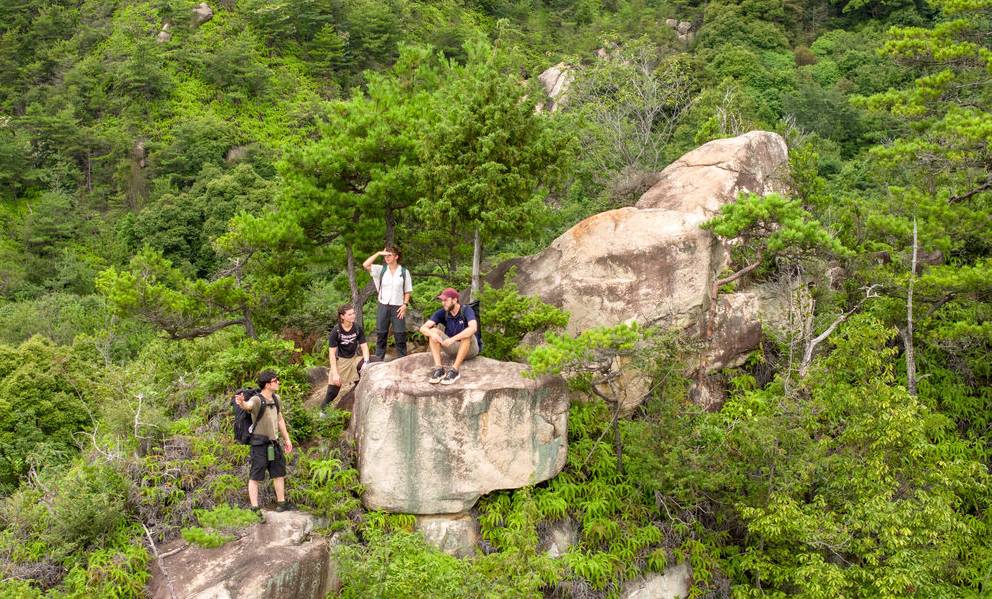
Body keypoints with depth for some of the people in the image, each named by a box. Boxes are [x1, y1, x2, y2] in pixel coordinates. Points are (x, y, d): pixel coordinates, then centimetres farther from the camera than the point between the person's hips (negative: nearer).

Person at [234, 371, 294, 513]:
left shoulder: (275, 398, 6)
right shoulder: (257, 400, -18)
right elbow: (248, 405, -43)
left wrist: (287, 439, 18)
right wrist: (241, 403, -67)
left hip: (274, 443, 8)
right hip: (259, 443, -8)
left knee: (279, 473, 16)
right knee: (255, 476, -1)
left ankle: (281, 503, 29)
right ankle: (255, 508, 2)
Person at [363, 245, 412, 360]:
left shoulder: (404, 272, 1)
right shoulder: (381, 270, 3)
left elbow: (407, 291, 5)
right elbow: (365, 265, -11)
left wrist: (405, 305, -6)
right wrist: (378, 253, -12)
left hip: (398, 307, -1)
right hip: (383, 306, 1)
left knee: (400, 335, 0)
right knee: (381, 334, 6)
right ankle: (378, 360, 12)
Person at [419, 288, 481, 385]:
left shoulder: (467, 311, -21)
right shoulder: (442, 313, -8)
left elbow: (473, 328, -41)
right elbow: (423, 328, -15)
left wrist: (453, 339, -46)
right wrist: (432, 334, -39)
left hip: (470, 348, -4)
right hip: (452, 348, 4)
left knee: (467, 335, -36)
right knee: (433, 331, -17)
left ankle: (454, 371, -35)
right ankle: (438, 369, -28)